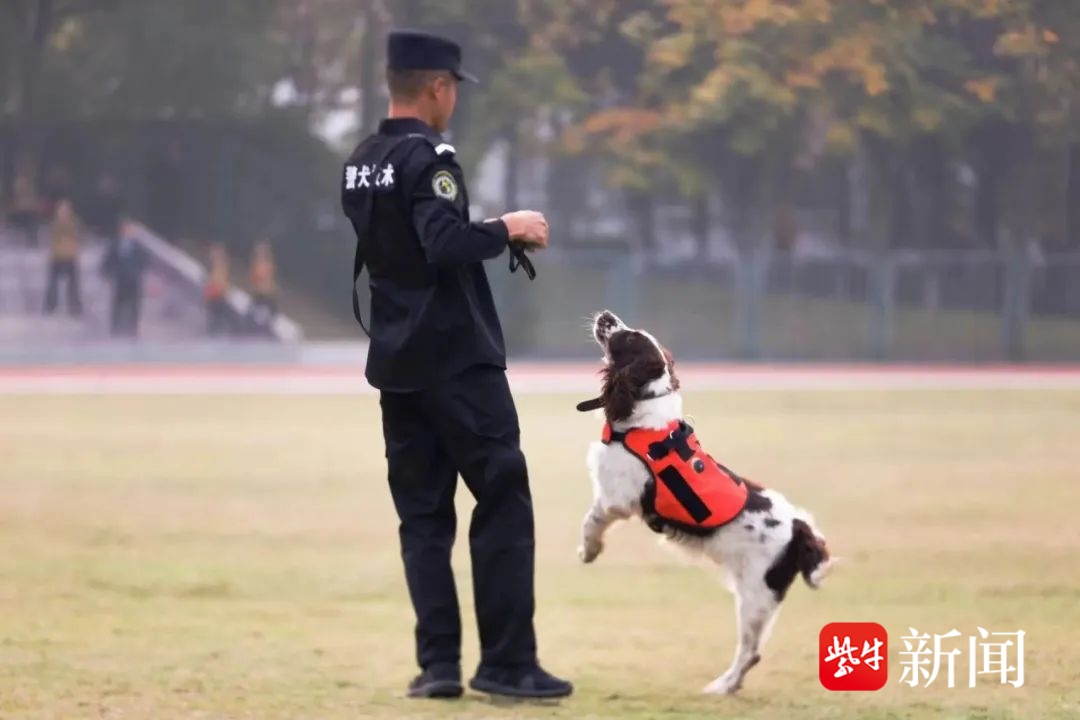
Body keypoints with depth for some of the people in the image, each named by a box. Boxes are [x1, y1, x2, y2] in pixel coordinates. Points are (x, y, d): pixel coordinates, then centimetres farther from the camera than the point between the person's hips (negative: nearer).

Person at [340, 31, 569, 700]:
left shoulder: (360, 167, 11)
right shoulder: (428, 159, -14)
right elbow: (447, 246, -26)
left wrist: (483, 232, 19)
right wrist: (508, 229, -12)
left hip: (397, 366, 8)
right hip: (458, 362, -8)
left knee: (423, 514, 9)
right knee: (503, 502, -2)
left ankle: (439, 664, 3)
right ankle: (506, 663, -4)